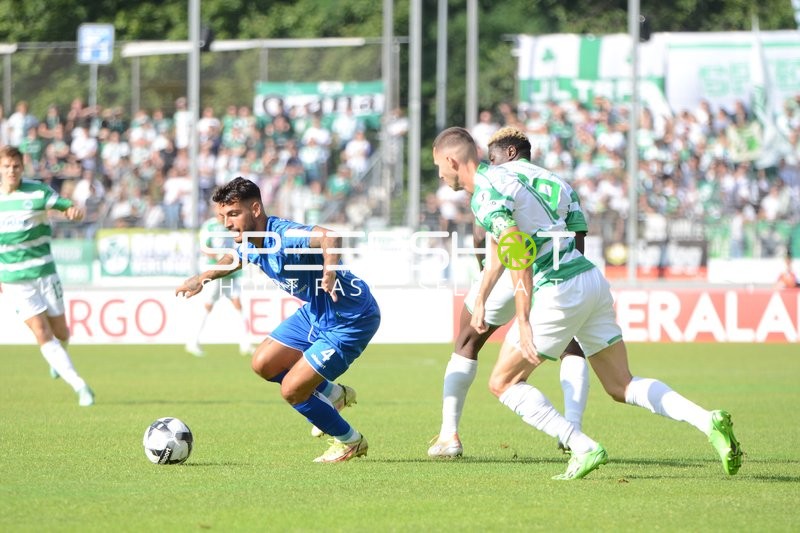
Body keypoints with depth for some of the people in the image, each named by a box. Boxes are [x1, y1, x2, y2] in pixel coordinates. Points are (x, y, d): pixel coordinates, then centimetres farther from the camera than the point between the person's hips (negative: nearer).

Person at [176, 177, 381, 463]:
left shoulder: (285, 237, -32)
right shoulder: (250, 244, -3)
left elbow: (329, 236, -54)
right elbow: (235, 258, 25)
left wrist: (330, 267, -73)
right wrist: (203, 277, 29)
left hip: (351, 319, -9)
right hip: (315, 312, 9)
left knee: (291, 390, -8)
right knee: (264, 364, 10)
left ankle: (350, 442, 15)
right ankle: (334, 395, 31)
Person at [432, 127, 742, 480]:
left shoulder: (485, 195, -11)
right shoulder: (498, 177, 20)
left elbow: (520, 258, -21)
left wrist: (523, 322, -24)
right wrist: (480, 300, 41)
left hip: (560, 291, -9)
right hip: (592, 279, 9)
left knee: (503, 383, 4)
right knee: (621, 387, 10)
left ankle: (583, 448, -7)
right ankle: (708, 421, -8)